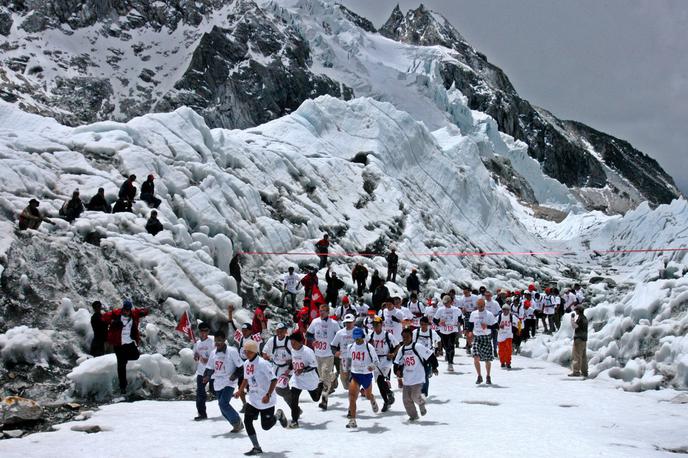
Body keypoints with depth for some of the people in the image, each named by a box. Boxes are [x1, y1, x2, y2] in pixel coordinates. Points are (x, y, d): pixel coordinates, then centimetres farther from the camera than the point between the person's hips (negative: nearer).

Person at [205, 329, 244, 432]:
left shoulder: (232, 351, -10)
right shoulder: (213, 353, 7)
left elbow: (241, 367, -7)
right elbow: (211, 368, 16)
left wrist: (235, 375, -22)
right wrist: (207, 376, -3)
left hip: (229, 382, -7)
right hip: (218, 383, 7)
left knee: (223, 403, -20)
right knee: (223, 407, 8)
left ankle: (237, 421, 1)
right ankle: (237, 424, 24)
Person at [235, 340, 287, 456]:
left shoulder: (263, 363, -21)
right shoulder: (246, 364, 3)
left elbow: (274, 380, -22)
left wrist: (268, 395, -29)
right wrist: (240, 390, 9)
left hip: (266, 400, -7)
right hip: (253, 399, 7)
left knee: (266, 426, 0)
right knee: (247, 421, -5)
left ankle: (278, 415, 31)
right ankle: (256, 448, 7)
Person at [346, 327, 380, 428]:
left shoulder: (369, 347, -11)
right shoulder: (350, 347, 1)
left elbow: (376, 361, -6)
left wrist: (373, 366, -26)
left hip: (367, 375, -2)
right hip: (355, 374, 2)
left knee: (368, 396, 19)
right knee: (352, 396, -16)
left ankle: (372, 400, 58)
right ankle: (352, 421, -14)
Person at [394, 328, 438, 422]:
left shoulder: (418, 347, -11)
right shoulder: (401, 349, 7)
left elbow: (430, 355, -7)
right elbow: (397, 362, 18)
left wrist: (434, 367, -3)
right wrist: (397, 370, 5)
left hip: (418, 378, -6)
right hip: (406, 379, 6)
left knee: (415, 396, -16)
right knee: (406, 399, 2)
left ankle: (422, 404, 19)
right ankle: (413, 415, 20)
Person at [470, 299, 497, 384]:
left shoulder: (489, 314, -5)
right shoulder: (473, 314, 7)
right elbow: (471, 324, 21)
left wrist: (487, 326, -21)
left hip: (486, 338, -2)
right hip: (477, 338, 2)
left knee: (487, 359, 6)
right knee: (476, 357, -13)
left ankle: (488, 377, 25)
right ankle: (479, 376, 2)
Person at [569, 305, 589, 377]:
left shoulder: (580, 318, -14)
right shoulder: (585, 318, 15)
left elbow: (574, 326, -20)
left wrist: (572, 318, -14)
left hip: (579, 338, -10)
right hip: (584, 339, 10)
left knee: (576, 355, -9)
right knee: (583, 356, 11)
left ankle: (576, 371, -12)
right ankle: (584, 371, 14)